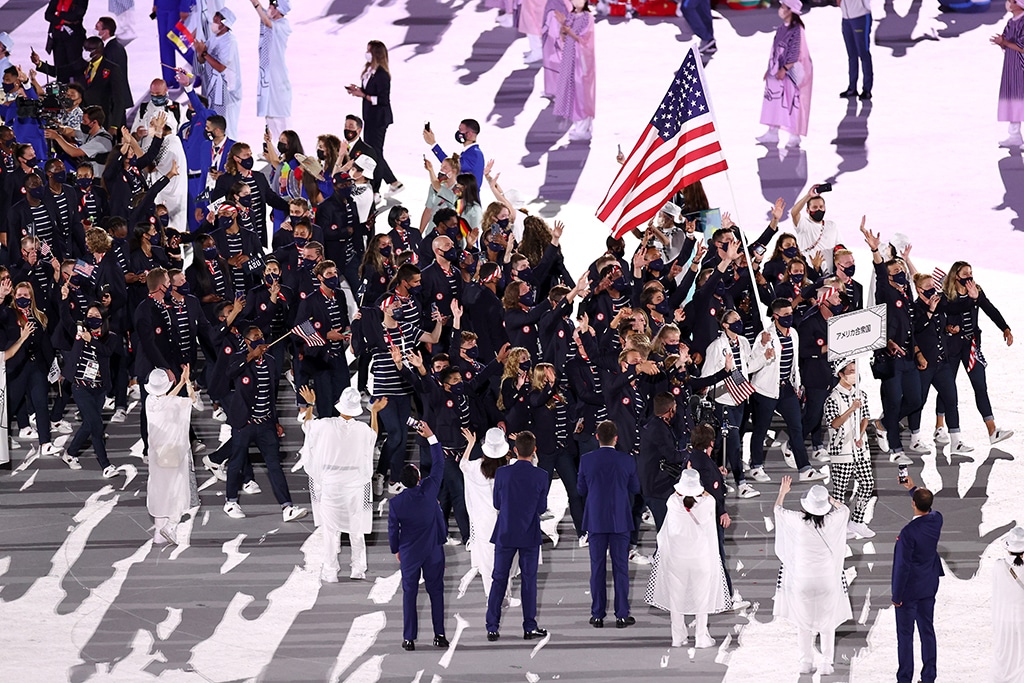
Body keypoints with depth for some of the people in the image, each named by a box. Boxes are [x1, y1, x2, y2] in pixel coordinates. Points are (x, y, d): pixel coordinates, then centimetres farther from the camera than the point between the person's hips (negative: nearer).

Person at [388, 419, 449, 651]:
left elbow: (393, 530, -4)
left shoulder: (396, 502, -15)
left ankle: (409, 638, 4)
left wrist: (396, 550, 14)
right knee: (436, 591, 10)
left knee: (409, 593, 6)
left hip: (409, 553, -1)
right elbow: (439, 464, -4)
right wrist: (431, 437, 2)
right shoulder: (428, 490, -16)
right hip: (433, 551, 1)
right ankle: (439, 634, 9)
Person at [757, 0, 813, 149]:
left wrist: (784, 69, -22)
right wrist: (770, 69, 17)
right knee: (774, 100, 10)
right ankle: (772, 133, 17)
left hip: (791, 71, -9)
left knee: (792, 102, -5)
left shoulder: (796, 29, -14)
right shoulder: (781, 29, 11)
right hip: (779, 70, 9)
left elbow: (795, 53, -18)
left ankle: (795, 136, 1)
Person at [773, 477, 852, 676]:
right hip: (827, 580, 0)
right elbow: (845, 510, 12)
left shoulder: (798, 521, -14)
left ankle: (806, 662, 17)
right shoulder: (831, 521, -12)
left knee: (803, 622, 13)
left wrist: (783, 492, 24)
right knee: (827, 622, 11)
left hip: (802, 580, 0)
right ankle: (826, 663, 11)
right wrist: (830, 499, 23)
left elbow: (778, 510, 7)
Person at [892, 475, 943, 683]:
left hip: (909, 590, -7)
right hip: (929, 587, 7)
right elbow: (928, 509, 20)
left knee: (905, 635, 5)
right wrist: (913, 489, 31)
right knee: (927, 631, 15)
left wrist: (896, 595, -13)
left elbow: (902, 566, -22)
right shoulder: (936, 520, -8)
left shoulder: (909, 532, -28)